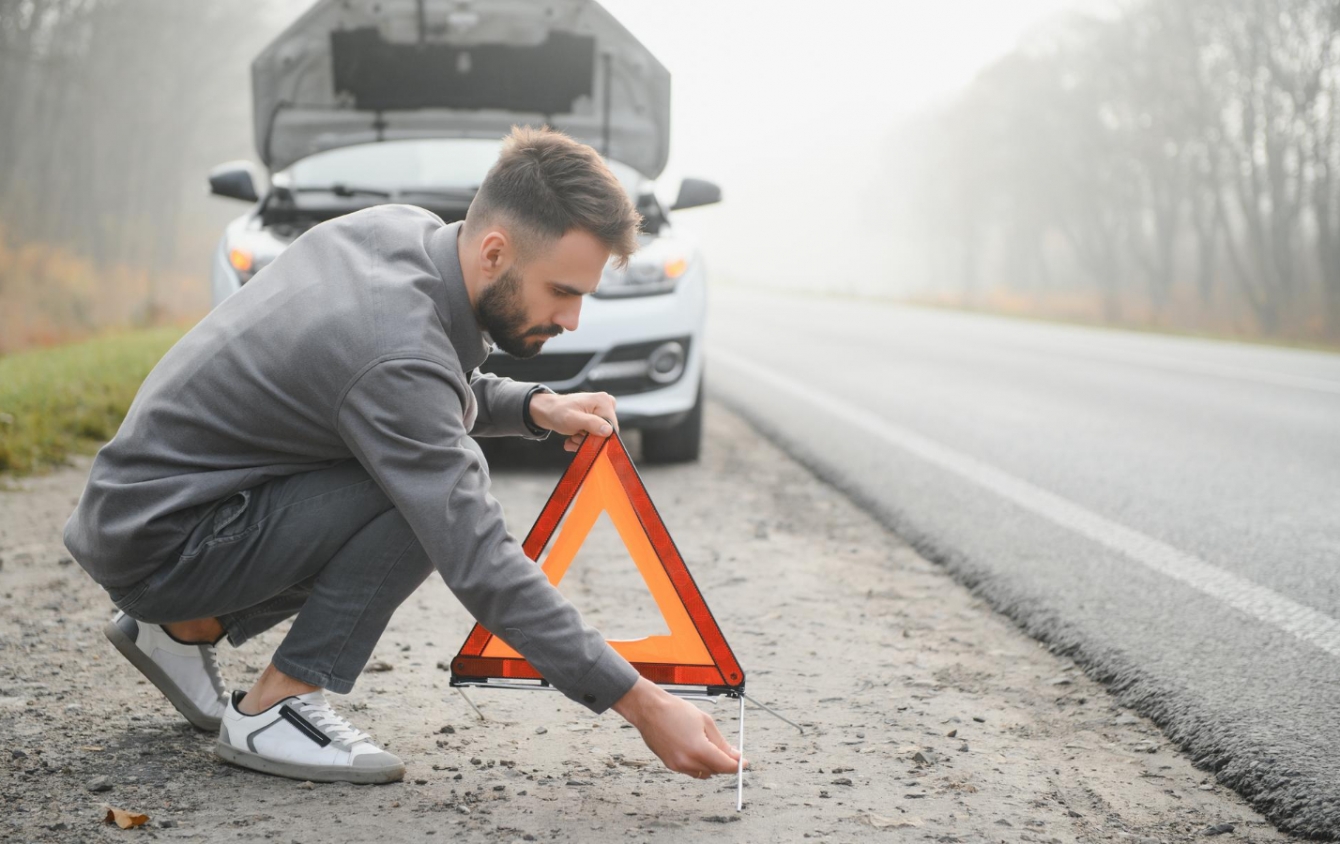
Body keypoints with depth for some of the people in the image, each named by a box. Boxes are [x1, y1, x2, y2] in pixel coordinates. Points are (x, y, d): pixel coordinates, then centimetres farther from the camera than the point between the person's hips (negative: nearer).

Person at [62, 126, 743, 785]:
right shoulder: (396, 352, -30)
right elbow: (480, 568, -32)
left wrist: (534, 408, -4)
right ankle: (273, 709, -11)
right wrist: (641, 704, -31)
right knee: (425, 497, -21)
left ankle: (188, 628, 18)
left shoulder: (402, 227, -4)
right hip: (154, 544, -9)